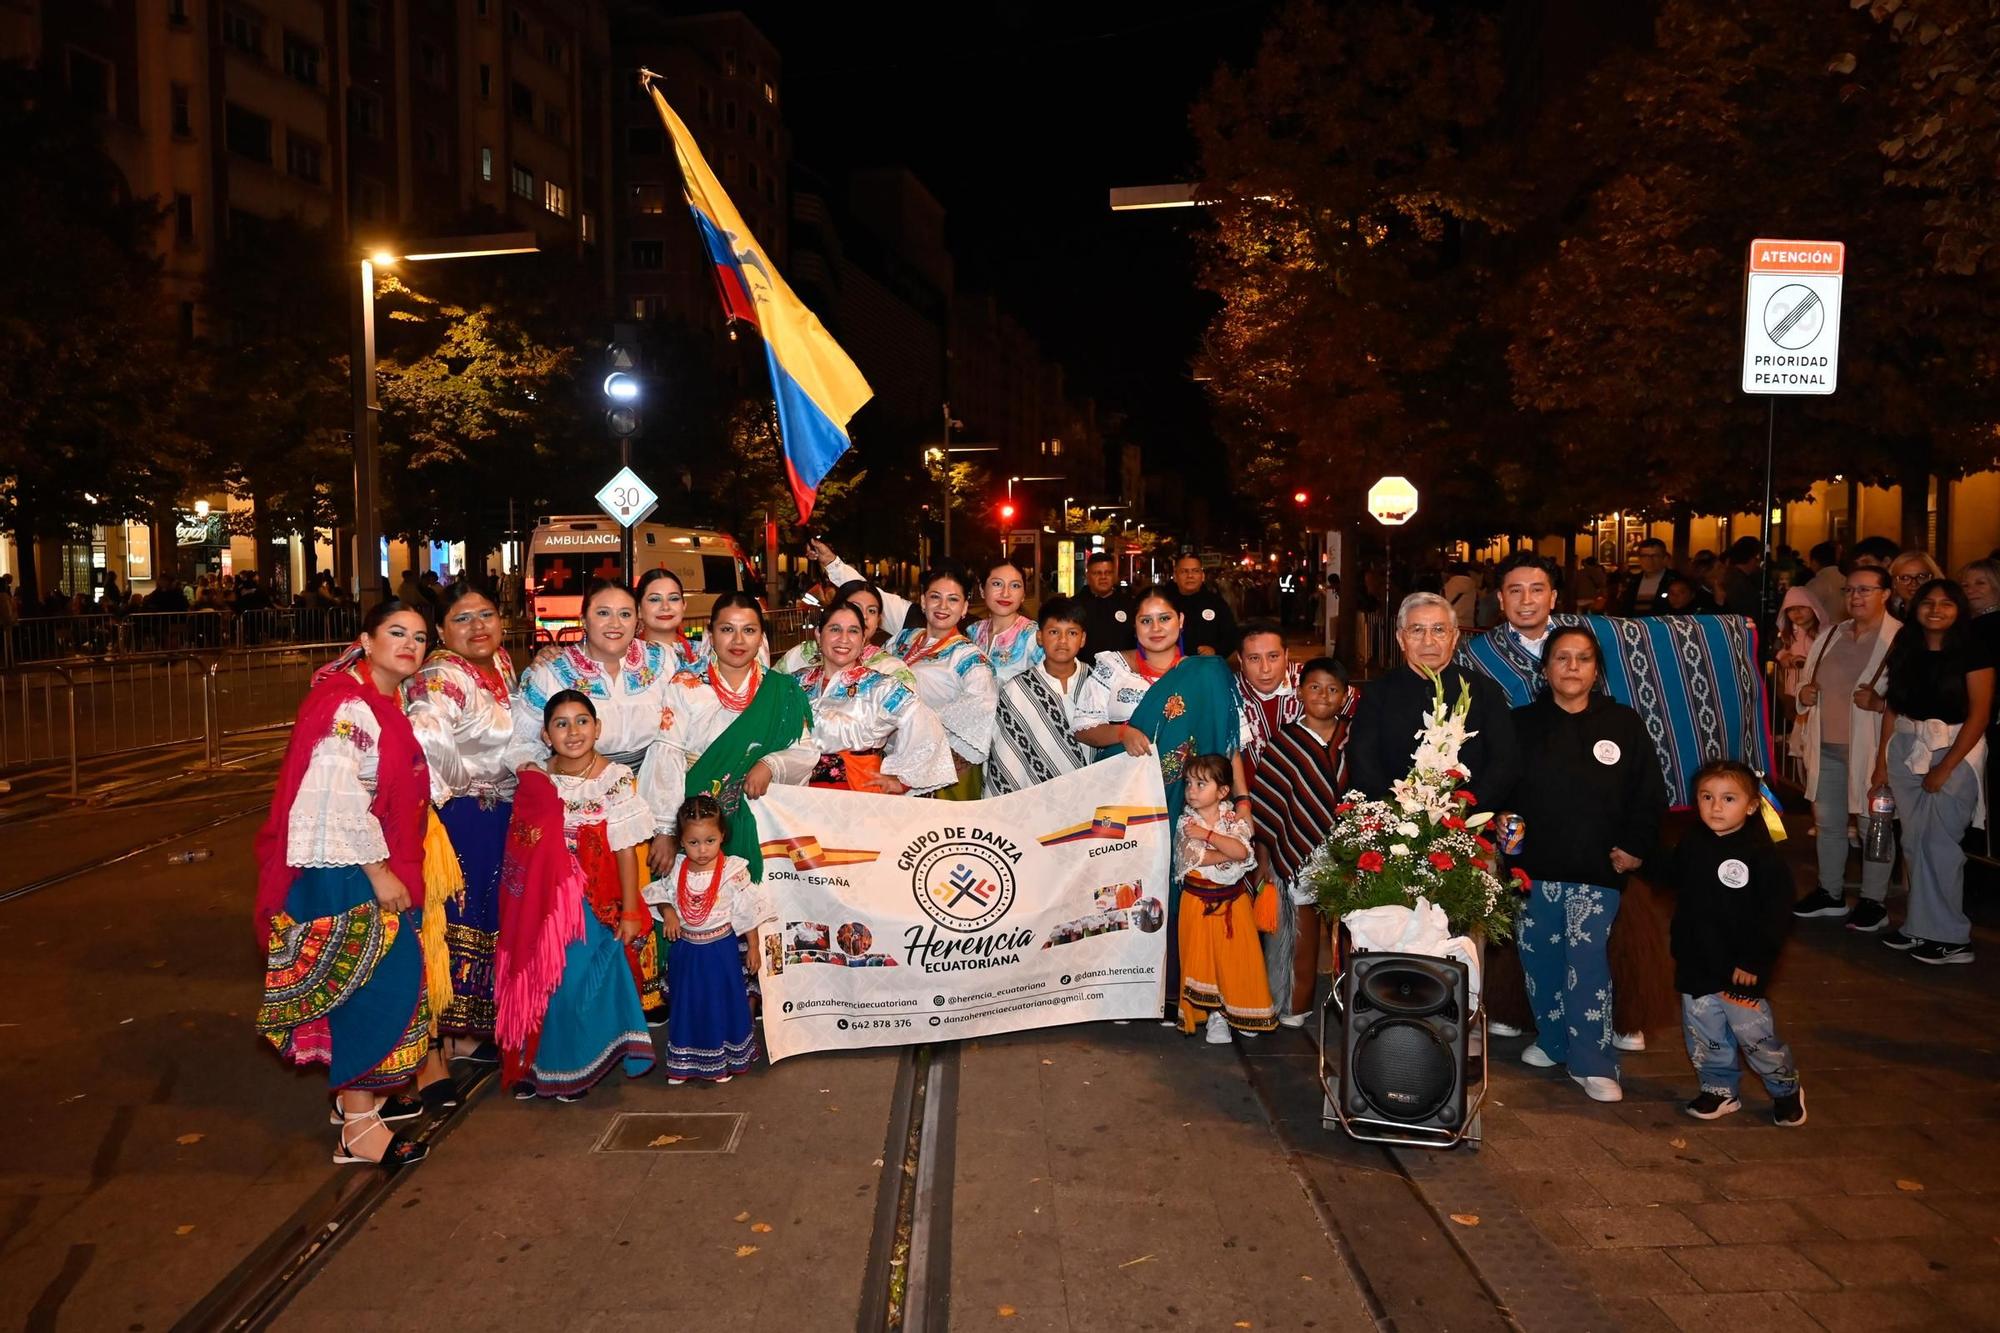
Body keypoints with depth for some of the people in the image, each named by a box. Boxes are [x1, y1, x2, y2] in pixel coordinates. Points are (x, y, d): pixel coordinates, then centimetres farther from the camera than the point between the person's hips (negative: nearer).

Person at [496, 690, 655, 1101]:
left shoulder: (616, 780, -9)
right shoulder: (534, 781, 0)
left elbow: (626, 851, -9)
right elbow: (521, 849, 8)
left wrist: (629, 912, -8)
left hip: (593, 904, -3)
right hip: (542, 902, 3)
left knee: (579, 983, 2)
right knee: (536, 981, 9)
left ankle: (574, 1068, 23)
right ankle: (531, 1065, 27)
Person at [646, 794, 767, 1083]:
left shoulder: (733, 870, -16)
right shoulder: (676, 868, -9)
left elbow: (748, 910, -9)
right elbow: (659, 892, 8)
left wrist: (753, 946, -5)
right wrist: (667, 912, -12)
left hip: (720, 948, -2)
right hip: (686, 948, 3)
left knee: (722, 1002, 11)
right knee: (687, 1003, 15)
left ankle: (722, 1060, 29)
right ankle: (684, 1063, 30)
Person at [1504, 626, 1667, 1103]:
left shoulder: (1624, 725, 4)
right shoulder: (1522, 724, 5)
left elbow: (1649, 794, 7)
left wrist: (1635, 847, -1)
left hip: (1597, 870, -2)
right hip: (1534, 865, 2)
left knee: (1587, 960, -8)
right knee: (1539, 956, 9)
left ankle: (1593, 1062, 0)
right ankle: (1553, 1040, 27)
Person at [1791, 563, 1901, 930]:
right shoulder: (1830, 636, 12)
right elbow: (1806, 680, 22)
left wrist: (1881, 703, -29)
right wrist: (1803, 693, 2)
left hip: (1871, 748, -7)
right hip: (1826, 746, 7)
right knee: (1828, 823, 16)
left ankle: (1873, 901, 17)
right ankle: (1830, 894, 30)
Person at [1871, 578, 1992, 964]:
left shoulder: (1972, 654, -6)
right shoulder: (1904, 648, 8)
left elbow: (1979, 715, -10)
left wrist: (1945, 767, -12)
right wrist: (1881, 759, 7)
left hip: (1955, 750, -5)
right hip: (1906, 748, 5)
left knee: (1939, 843, -6)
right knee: (1914, 841, 8)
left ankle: (1949, 937, 4)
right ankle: (1920, 927, 17)